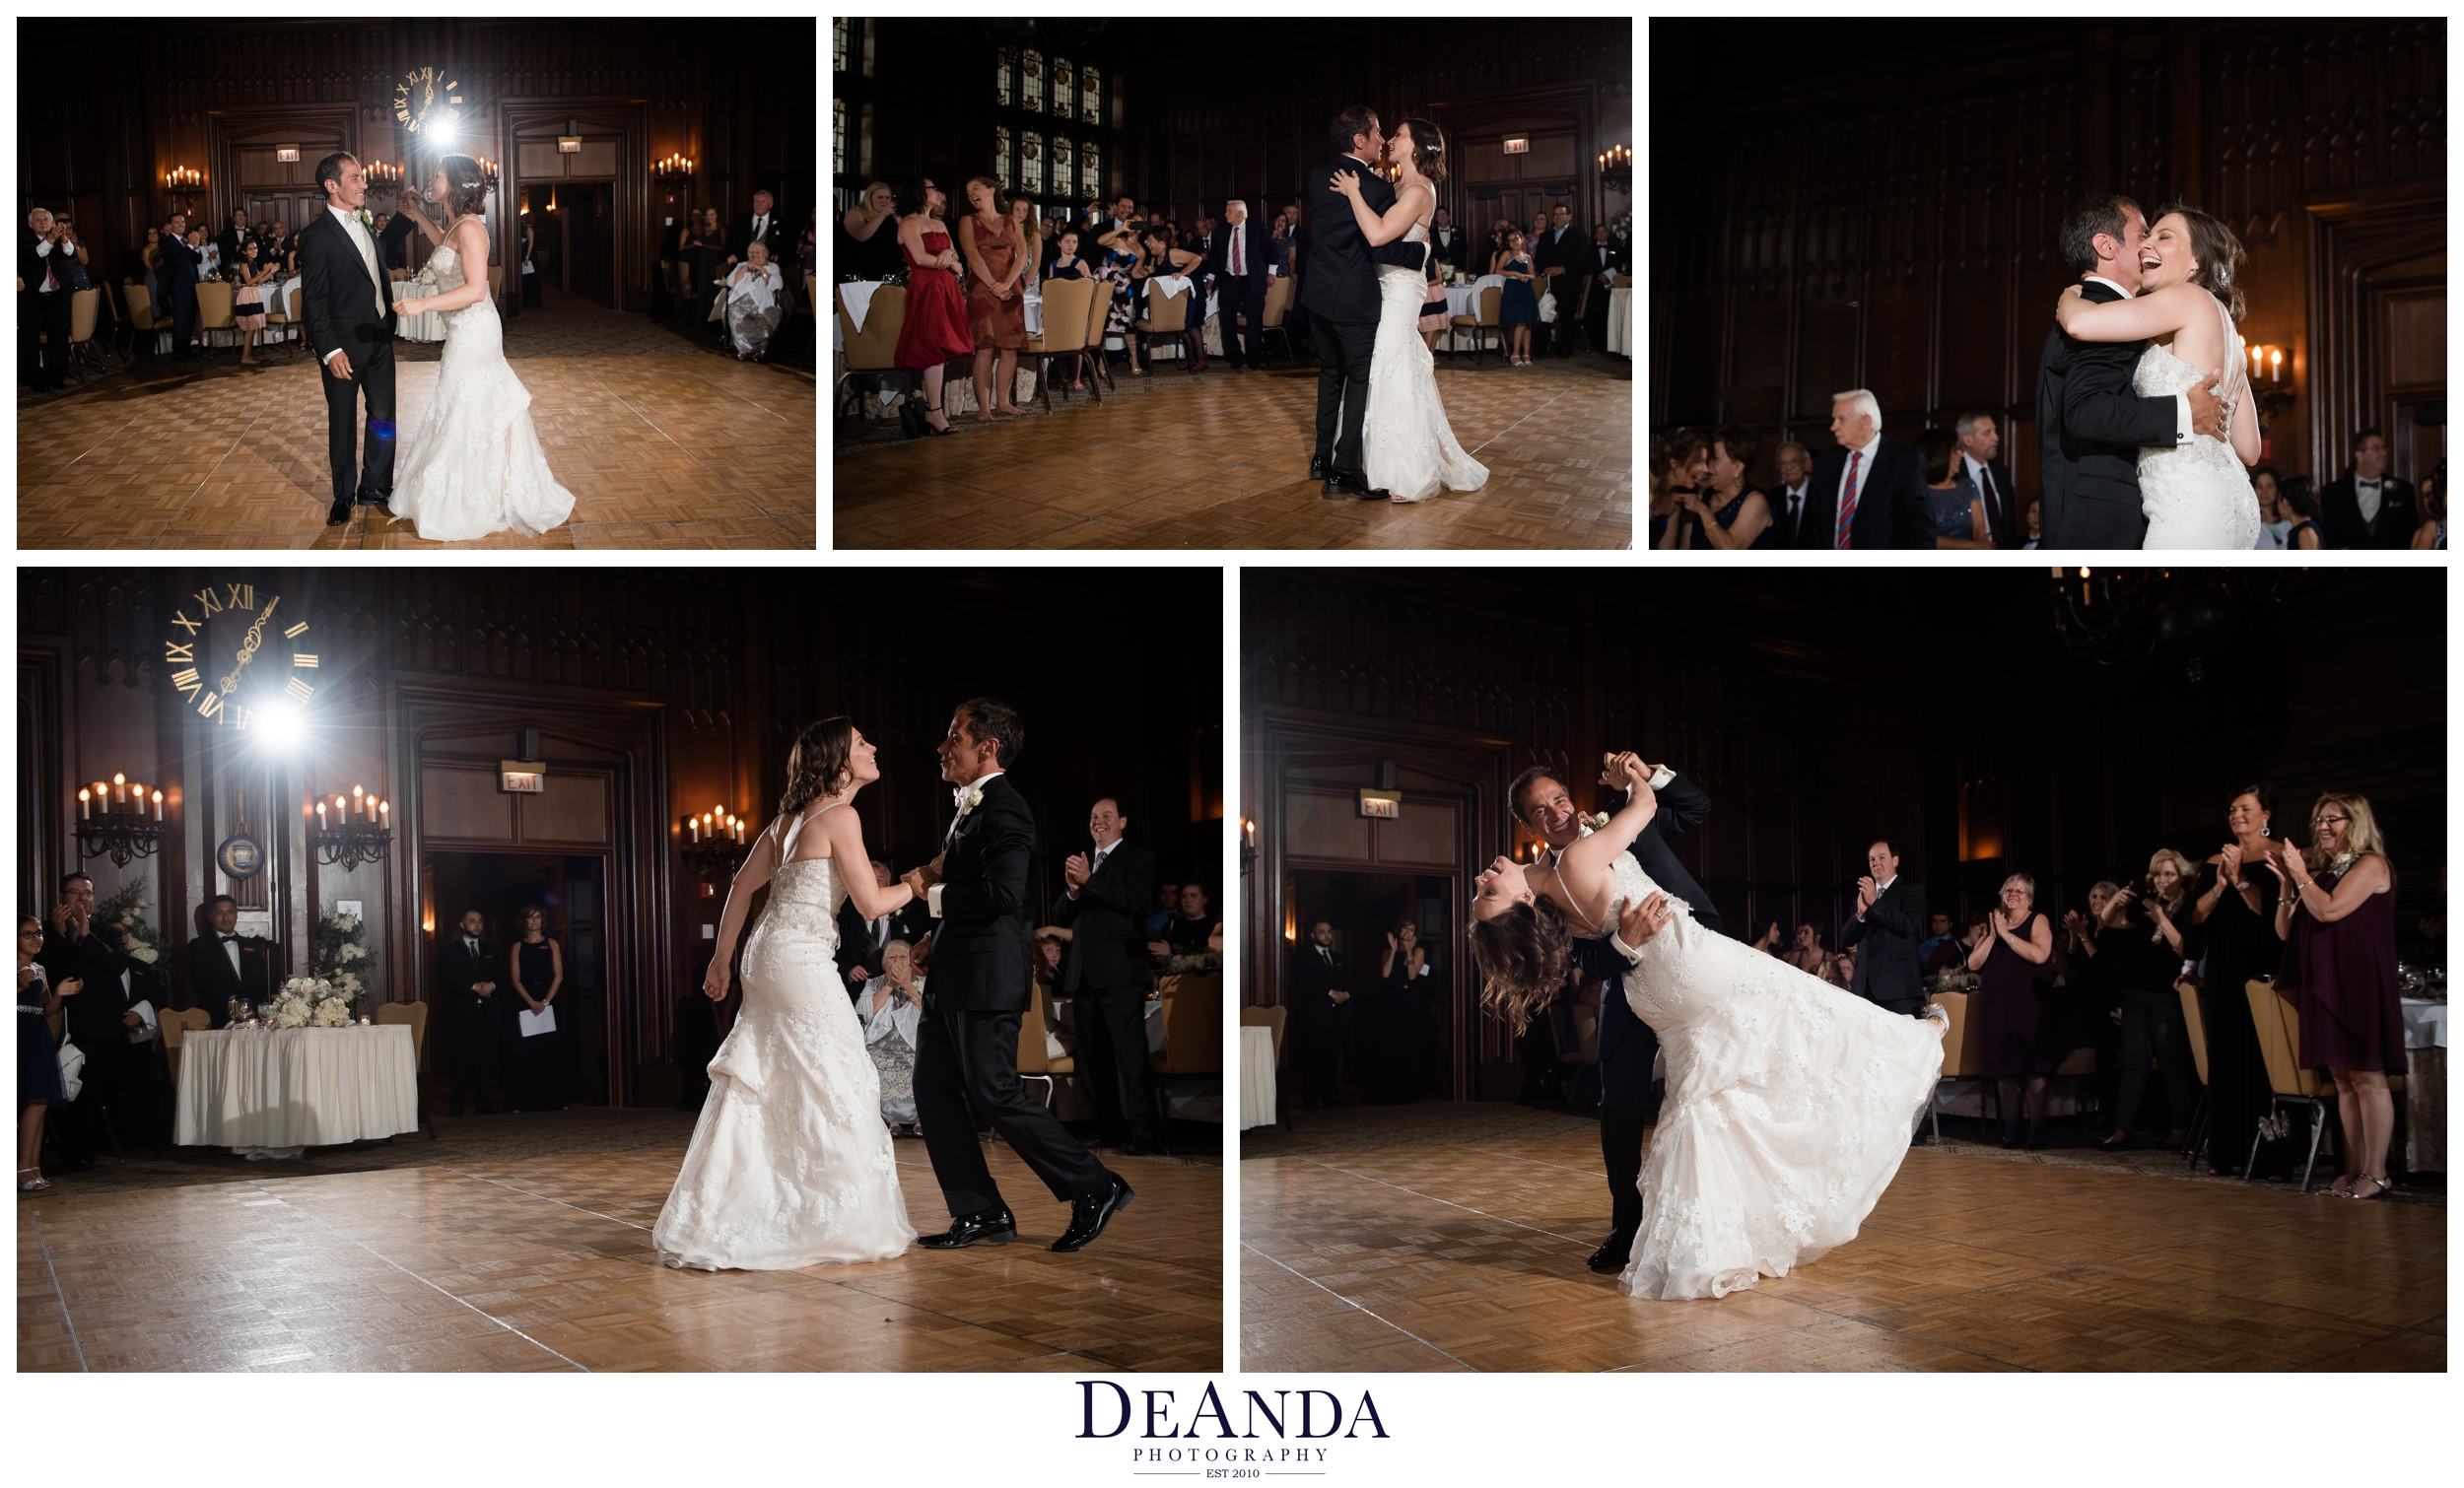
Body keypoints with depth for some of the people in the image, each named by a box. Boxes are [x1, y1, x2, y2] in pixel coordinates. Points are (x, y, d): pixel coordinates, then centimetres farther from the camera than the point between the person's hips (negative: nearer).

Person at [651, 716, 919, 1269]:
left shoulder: (789, 818, 14)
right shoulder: (840, 818, -12)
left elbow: (741, 887, 18)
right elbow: (872, 903, -14)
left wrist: (722, 958, 23)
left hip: (768, 954, 9)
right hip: (802, 959, -9)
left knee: (761, 1087, 13)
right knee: (830, 1085, -1)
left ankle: (713, 1224, 18)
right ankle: (836, 1223, 4)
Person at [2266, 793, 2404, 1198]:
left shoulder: (2370, 865, -4)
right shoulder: (2322, 869, 17)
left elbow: (2329, 910, -18)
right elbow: (2285, 931, 15)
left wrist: (2302, 876, -5)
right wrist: (2287, 884, 3)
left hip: (2359, 985, -8)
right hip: (2324, 985, 8)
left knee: (2366, 1077, -7)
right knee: (2343, 1080, 8)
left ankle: (2376, 1174, -5)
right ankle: (2353, 1171, 10)